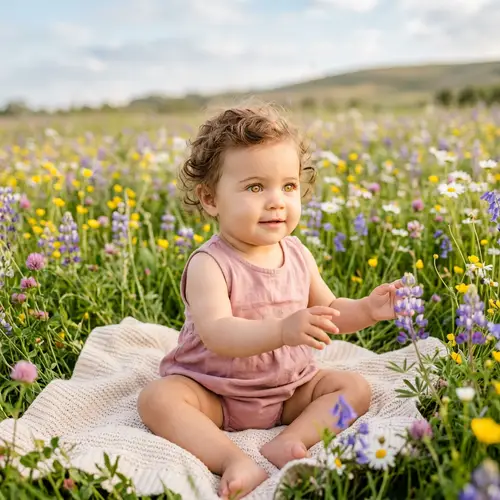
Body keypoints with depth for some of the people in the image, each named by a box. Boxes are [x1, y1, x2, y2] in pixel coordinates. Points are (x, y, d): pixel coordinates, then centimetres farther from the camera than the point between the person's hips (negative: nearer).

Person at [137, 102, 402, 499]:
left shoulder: (298, 255, -2)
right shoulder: (209, 264, -21)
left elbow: (328, 312, 12)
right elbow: (216, 335, -34)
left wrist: (366, 309, -8)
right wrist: (282, 330, -48)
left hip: (291, 388, 5)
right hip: (214, 391, -5)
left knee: (355, 387, -8)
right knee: (157, 399, -28)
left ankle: (289, 441, -26)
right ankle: (235, 461, -36)